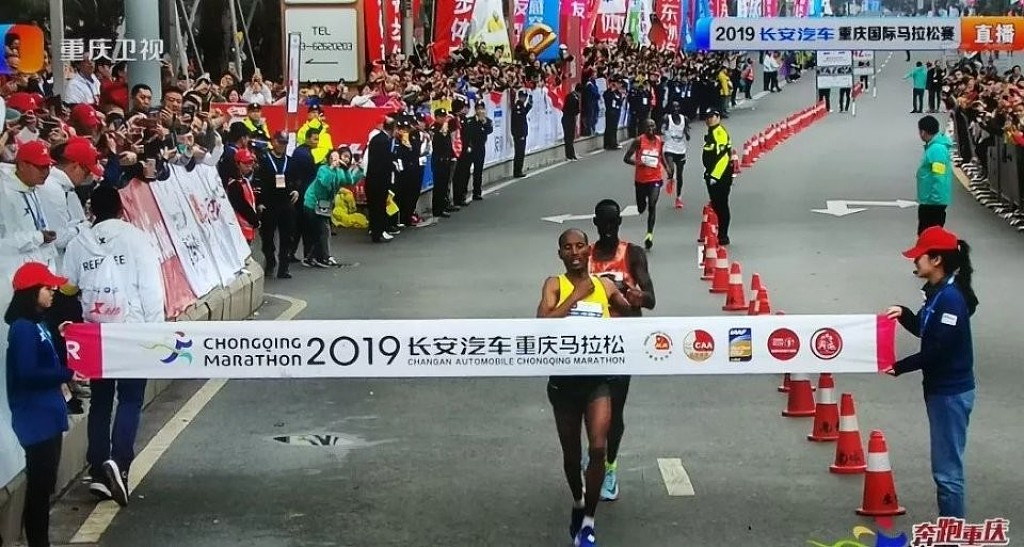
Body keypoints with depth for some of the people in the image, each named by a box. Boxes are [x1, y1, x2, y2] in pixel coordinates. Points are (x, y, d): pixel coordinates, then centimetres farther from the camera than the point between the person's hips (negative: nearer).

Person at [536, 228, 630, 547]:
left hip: (598, 377, 1)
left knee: (598, 448, -14)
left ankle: (588, 521, -1)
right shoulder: (555, 285, -3)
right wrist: (577, 294, -18)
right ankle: (578, 503, 42)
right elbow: (544, 323, -19)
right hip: (564, 379, -1)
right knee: (571, 453, 14)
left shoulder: (605, 286, 5)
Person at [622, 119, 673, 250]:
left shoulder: (660, 141, 0)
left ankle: (650, 234, -14)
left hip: (655, 178, 0)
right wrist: (637, 162, -29)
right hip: (641, 179, 0)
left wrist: (668, 169, 5)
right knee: (641, 208, 14)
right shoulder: (639, 141, -10)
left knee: (652, 205, -15)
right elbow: (626, 158, -10)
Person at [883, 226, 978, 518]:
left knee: (947, 469, -5)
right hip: (941, 388, 10)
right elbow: (926, 331, 20)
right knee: (945, 465, 17)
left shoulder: (951, 298, -21)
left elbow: (938, 349, -24)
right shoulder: (938, 292, 9)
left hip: (951, 392, -10)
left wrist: (899, 367, -16)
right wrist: (904, 314, 2)